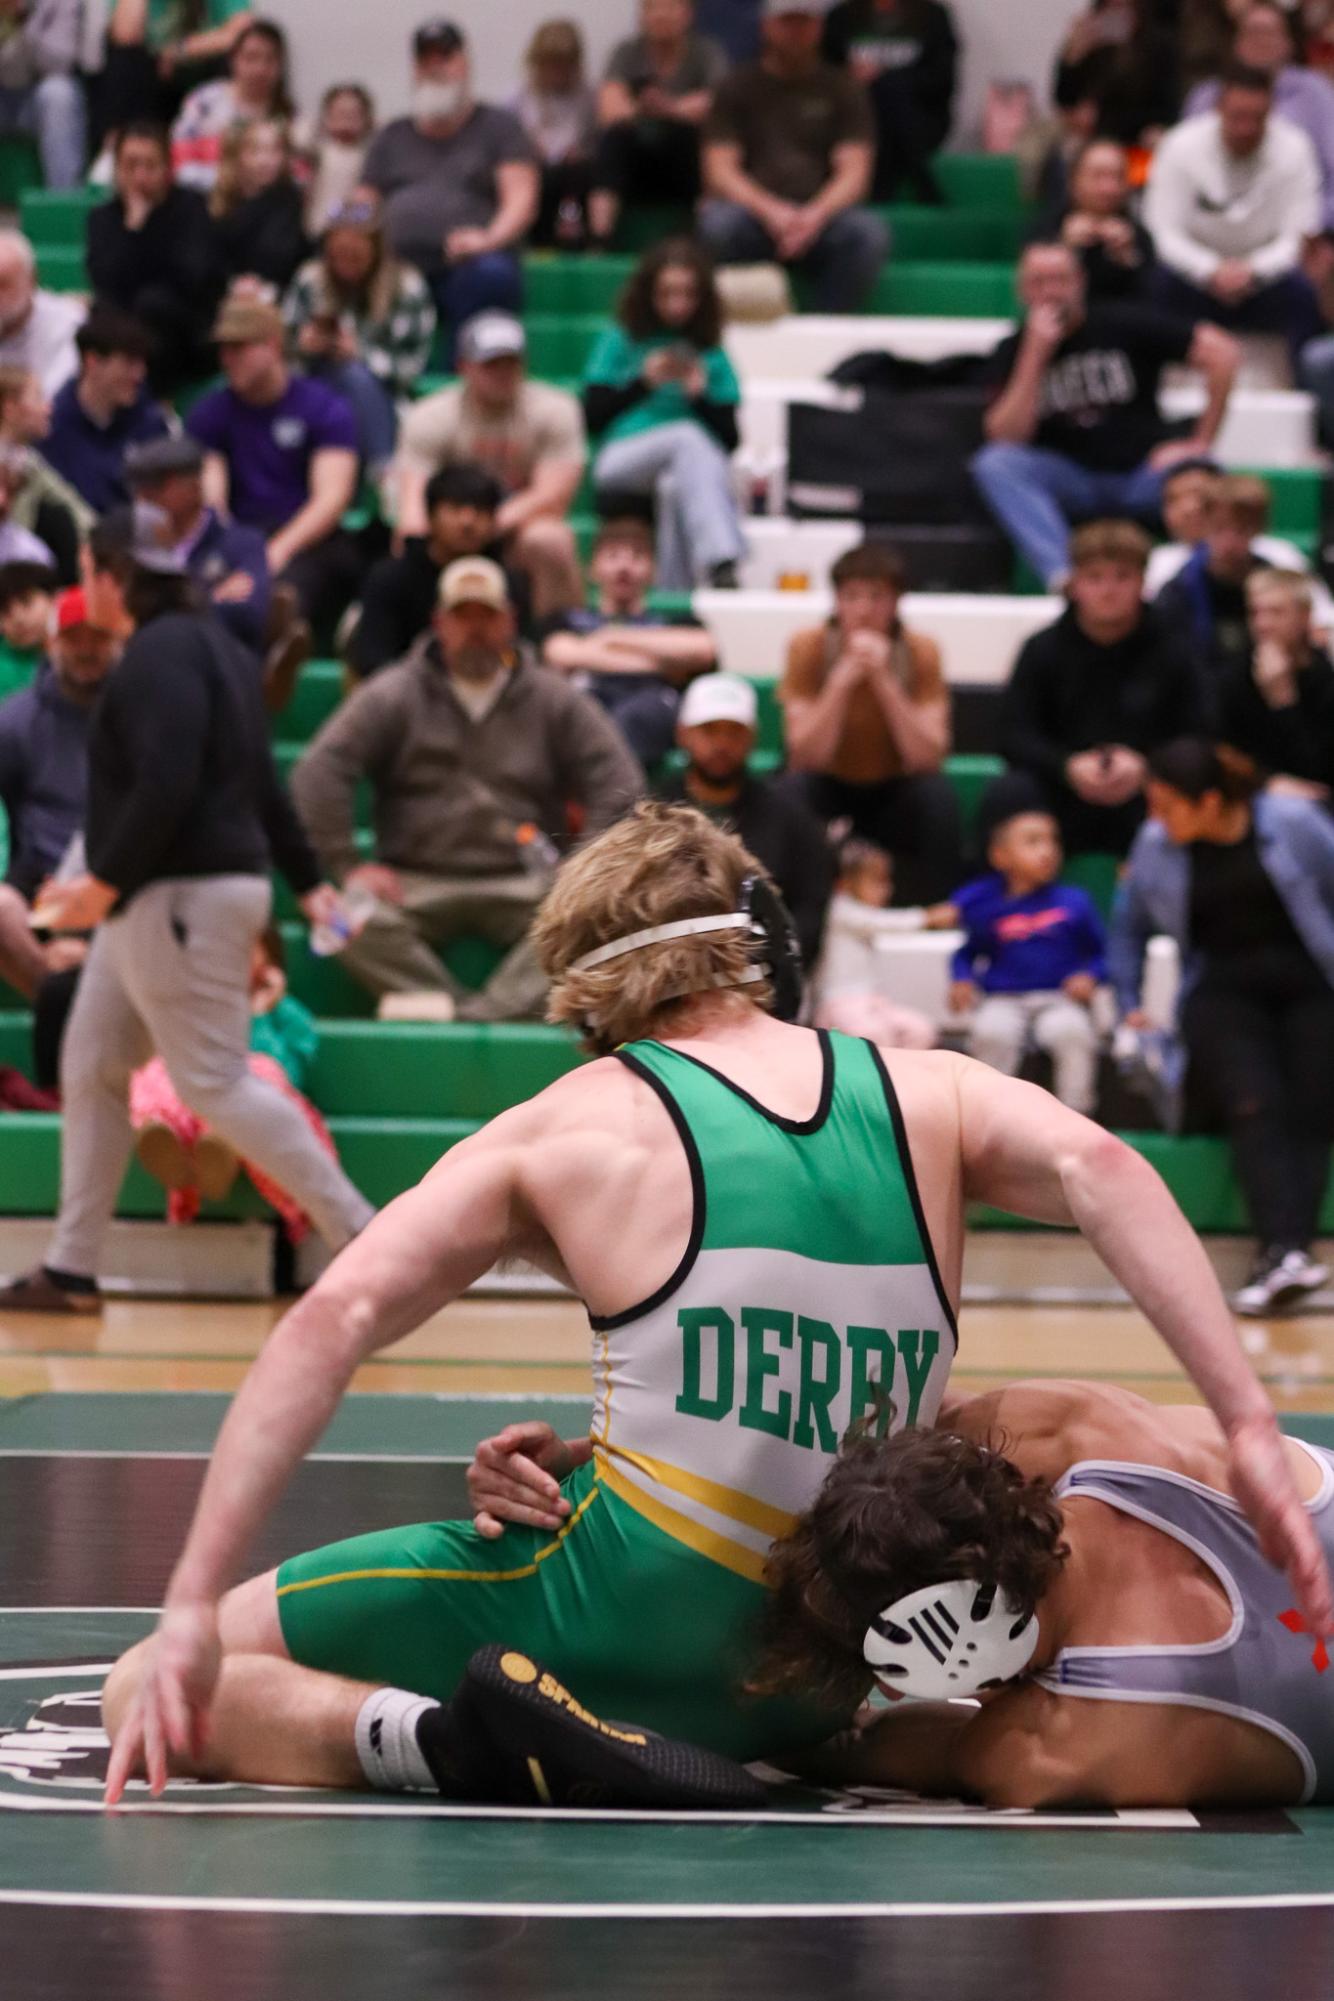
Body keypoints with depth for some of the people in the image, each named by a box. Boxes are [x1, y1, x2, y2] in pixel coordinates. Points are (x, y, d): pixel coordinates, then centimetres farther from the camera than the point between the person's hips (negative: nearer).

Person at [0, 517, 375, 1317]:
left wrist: (105, 882, -20)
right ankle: (72, 1270, 14)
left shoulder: (161, 656, -15)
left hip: (182, 897, -11)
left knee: (215, 1083, -9)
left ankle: (362, 1234, -8)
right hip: (159, 899, 11)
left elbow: (166, 786, -25)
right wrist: (308, 881, 24)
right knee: (91, 1070, 11)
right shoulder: (210, 645, 18)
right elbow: (261, 782, 22)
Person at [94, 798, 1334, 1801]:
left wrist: (194, 1610, -8)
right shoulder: (925, 1094, 10)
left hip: (619, 1622, -5)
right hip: (824, 1695, 5)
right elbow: (1095, 1167, -8)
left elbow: (333, 1321, -5)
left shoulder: (564, 1129, 4)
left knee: (148, 1702, 2)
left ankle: (438, 1738, -17)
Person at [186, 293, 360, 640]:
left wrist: (279, 550, -24)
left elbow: (332, 497, -5)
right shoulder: (210, 413, 17)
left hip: (310, 542, -2)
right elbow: (208, 498, 4)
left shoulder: (326, 409, 8)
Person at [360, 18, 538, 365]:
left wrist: (489, 239, -15)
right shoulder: (391, 137, 29)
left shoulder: (497, 125, 19)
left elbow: (521, 197, 6)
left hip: (469, 263, -2)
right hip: (399, 268, 2)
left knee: (490, 275, -39)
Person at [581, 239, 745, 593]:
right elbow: (592, 419, 6)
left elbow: (730, 441, 11)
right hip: (620, 462, -1)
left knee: (676, 486, -37)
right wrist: (643, 383, -2)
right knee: (688, 437, -35)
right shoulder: (620, 342, 16)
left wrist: (701, 395, -5)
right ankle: (720, 561, -53)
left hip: (691, 469, 1)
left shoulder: (713, 356, 18)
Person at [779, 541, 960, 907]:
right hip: (831, 791, 0)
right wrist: (843, 680, -31)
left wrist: (884, 680, -29)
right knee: (795, 791, -32)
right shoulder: (808, 648, -13)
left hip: (895, 799, 1)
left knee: (937, 794, -30)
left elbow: (927, 759, -21)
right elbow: (806, 757, -20)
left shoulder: (921, 653, -12)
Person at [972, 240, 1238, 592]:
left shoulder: (1124, 325, 0)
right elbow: (1005, 440, -11)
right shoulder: (1013, 352, 3)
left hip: (1142, 476, -1)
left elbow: (1221, 353, -2)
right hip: (1070, 481, 1)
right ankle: (1062, 575, -43)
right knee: (993, 464, -29)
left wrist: (1200, 441, -6)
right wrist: (1036, 354, -17)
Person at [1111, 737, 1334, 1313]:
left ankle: (1285, 1249, -39)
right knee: (1252, 1103, -28)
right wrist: (1128, 1002, 18)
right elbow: (1129, 928, 23)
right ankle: (1285, 1250, -45)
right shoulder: (1155, 849, 7)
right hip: (1224, 990, 0)